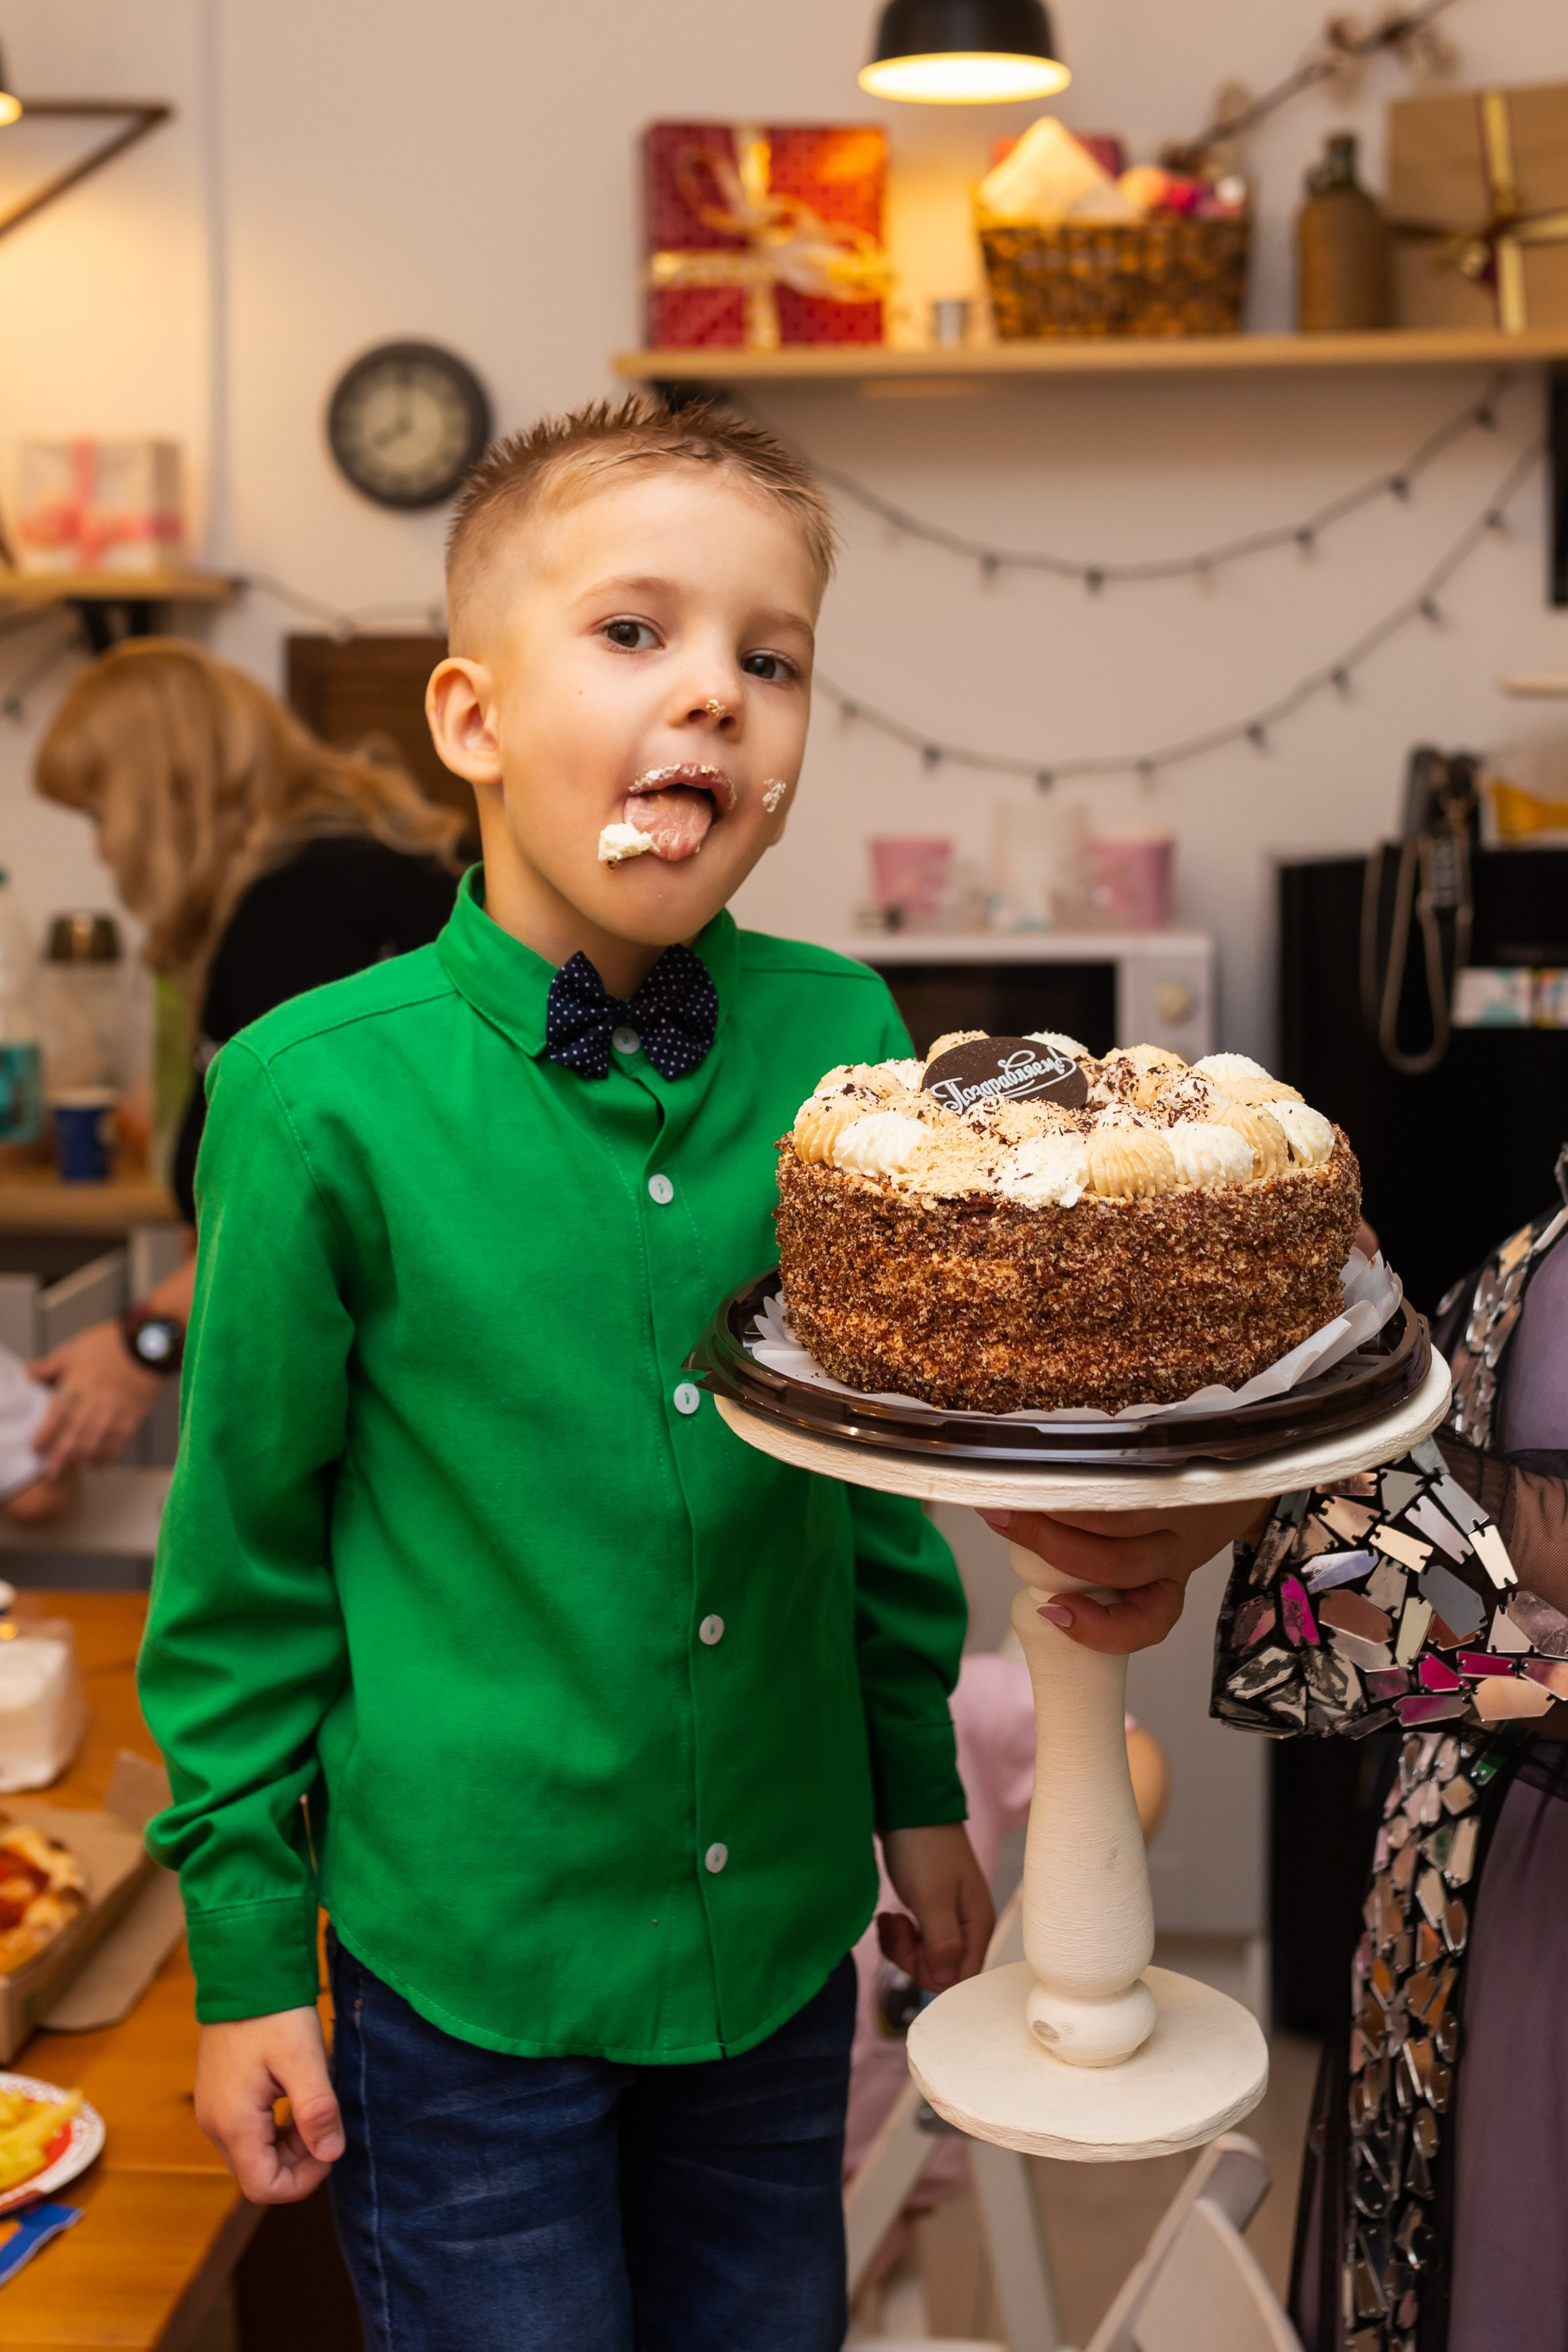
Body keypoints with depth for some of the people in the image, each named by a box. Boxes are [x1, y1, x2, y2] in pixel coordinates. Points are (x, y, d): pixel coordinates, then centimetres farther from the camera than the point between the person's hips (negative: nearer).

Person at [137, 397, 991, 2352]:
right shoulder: (323, 1095, -16)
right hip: (465, 1960, -3)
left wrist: (921, 1790, 13)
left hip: (784, 1925, 4)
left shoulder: (838, 1037, -5)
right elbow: (244, 1561, -7)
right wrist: (245, 1955, -3)